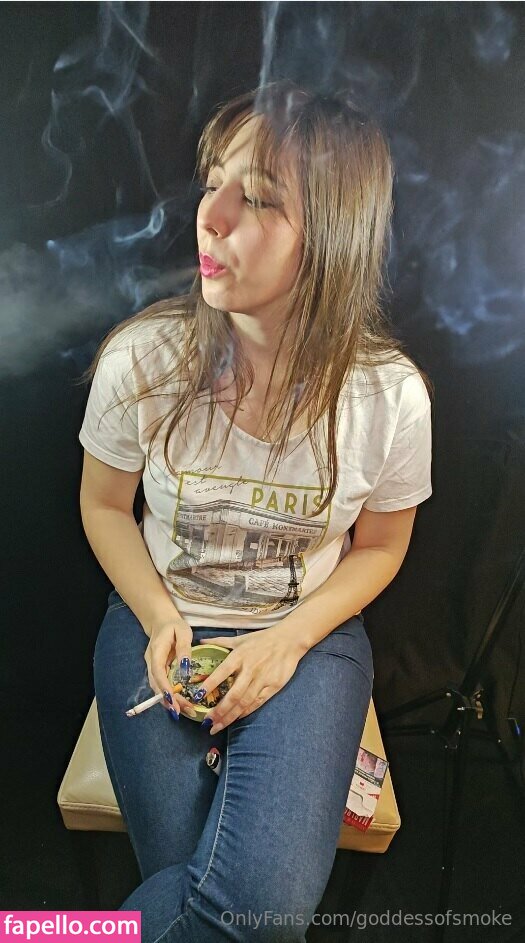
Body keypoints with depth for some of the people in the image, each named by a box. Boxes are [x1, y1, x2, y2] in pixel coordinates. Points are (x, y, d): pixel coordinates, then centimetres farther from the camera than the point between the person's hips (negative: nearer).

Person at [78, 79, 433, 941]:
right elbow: (104, 506, 0)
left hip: (310, 634, 0)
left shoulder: (391, 394, -16)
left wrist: (290, 640, -14)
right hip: (160, 624, 1)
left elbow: (379, 547, 0)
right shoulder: (140, 359, -16)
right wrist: (160, 622, -13)